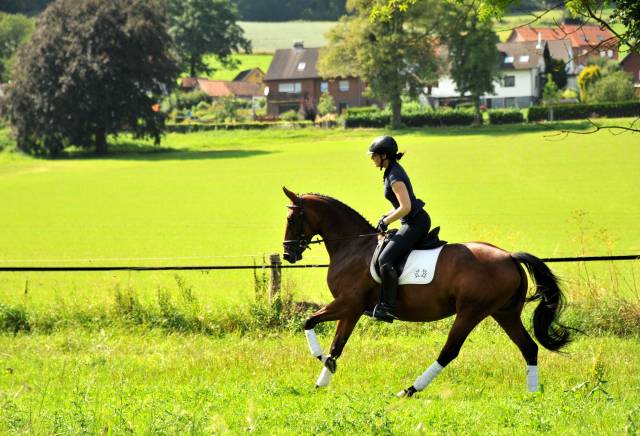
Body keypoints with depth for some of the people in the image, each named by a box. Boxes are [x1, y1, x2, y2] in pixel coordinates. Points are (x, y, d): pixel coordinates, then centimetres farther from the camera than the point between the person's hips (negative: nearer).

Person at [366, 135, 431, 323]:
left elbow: (405, 207, -26)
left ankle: (388, 307, -20)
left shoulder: (394, 176, -19)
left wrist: (386, 221, -14)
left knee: (385, 259, -19)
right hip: (414, 222, 11)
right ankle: (384, 302, 24)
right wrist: (386, 216, 11)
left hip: (416, 223, -11)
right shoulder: (393, 171, 13)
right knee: (381, 250, 20)